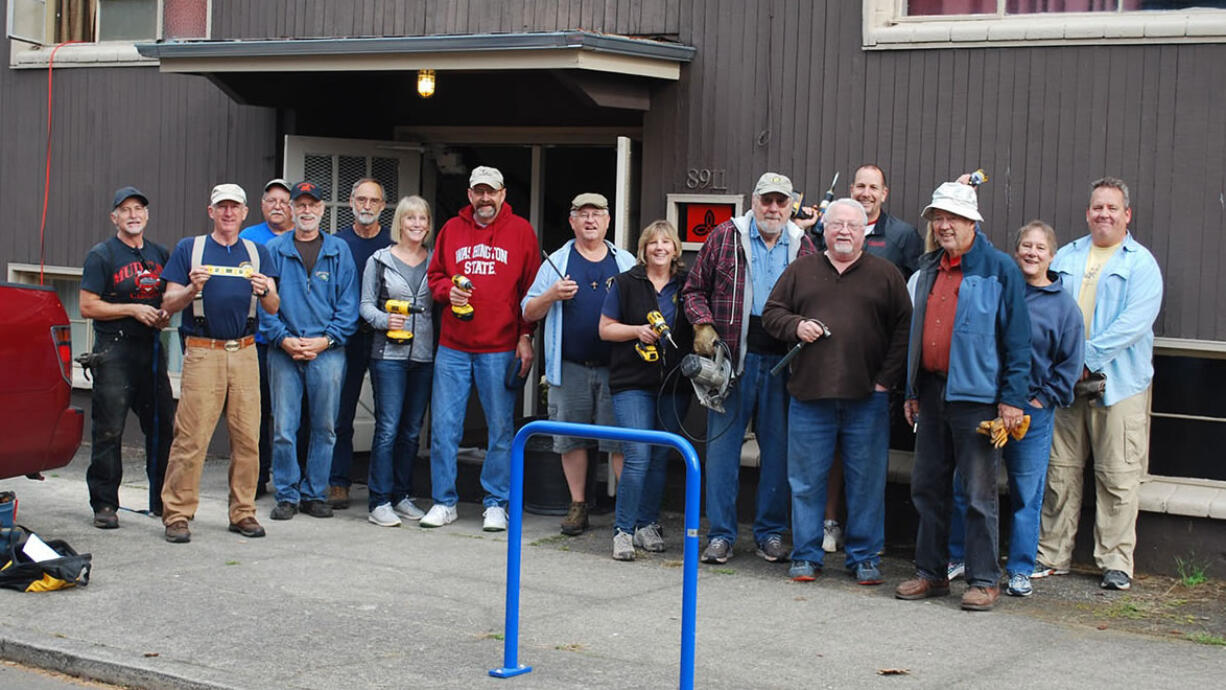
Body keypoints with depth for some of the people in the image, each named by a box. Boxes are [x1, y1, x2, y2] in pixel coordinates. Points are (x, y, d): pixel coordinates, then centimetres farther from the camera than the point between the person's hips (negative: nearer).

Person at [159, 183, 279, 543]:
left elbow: (273, 308, 9)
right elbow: (168, 304, 5)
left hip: (245, 352, 3)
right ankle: (177, 514, -3)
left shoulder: (257, 253, 16)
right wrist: (192, 290, -14)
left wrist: (264, 291, -13)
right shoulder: (189, 249, 10)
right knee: (190, 437, -7)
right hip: (202, 352, -3)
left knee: (248, 438, 1)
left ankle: (243, 512, 10)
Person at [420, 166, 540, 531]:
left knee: (501, 428, 3)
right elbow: (435, 276, 18)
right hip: (453, 346, 2)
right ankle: (444, 502, 12)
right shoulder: (452, 229, 10)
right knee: (443, 425, 1)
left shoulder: (521, 231, 4)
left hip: (500, 348, -2)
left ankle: (496, 504, 13)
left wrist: (526, 336, -3)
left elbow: (533, 288, 3)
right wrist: (448, 290, -5)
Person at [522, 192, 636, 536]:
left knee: (621, 440, -4)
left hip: (615, 368, -1)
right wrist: (551, 295, -11)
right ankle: (578, 505, 16)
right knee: (572, 440, 5)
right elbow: (529, 313, 8)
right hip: (570, 368, 1)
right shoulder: (556, 263, 9)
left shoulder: (626, 263, 11)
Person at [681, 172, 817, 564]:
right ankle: (720, 535, 7)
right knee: (723, 444, 0)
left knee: (778, 447, 6)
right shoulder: (724, 238, 5)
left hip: (783, 359, 2)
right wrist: (703, 326, -7)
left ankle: (770, 533, 17)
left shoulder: (802, 247, 11)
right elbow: (695, 289, 8)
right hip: (734, 355, -2)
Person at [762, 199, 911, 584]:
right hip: (809, 394, 1)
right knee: (806, 480, 5)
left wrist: (886, 378, -4)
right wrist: (795, 326, -7)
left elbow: (904, 328, 4)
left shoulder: (885, 275, 8)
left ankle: (864, 557, 14)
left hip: (866, 397, -1)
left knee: (867, 481, 3)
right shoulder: (800, 272, 12)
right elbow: (771, 313, 14)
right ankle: (806, 556, 15)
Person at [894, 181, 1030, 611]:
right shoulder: (929, 270, 15)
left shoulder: (999, 269, -5)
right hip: (932, 392, 7)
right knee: (927, 487, 10)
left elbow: (1016, 337, -7)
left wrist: (1012, 397, -12)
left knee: (979, 493, -1)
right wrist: (912, 391, 17)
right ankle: (931, 574, 20)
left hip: (977, 395, -6)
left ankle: (984, 580, 7)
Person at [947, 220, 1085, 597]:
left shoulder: (1064, 305, 2)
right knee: (963, 484, 6)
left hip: (1032, 410, -2)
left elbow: (1070, 364, 4)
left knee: (1026, 493, 3)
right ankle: (957, 556, 20)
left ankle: (1020, 570, 13)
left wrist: (1044, 399, -4)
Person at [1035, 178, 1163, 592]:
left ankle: (1116, 562, 6)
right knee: (1060, 471, 6)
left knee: (1118, 476, -2)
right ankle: (1052, 556, 14)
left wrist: (1089, 357, -16)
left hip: (1118, 383, -3)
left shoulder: (1141, 263, 2)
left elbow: (1135, 322, -11)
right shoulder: (1066, 257, 15)